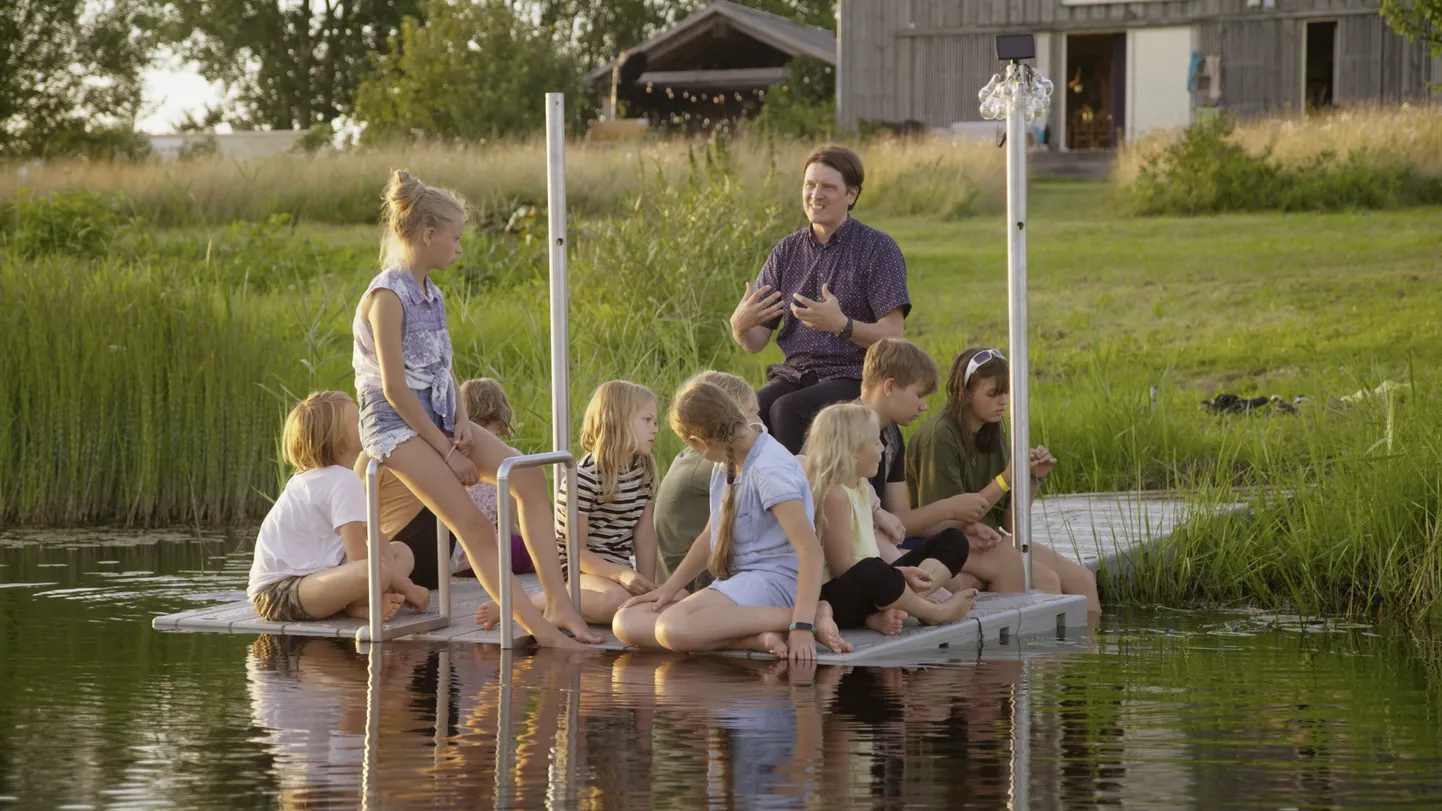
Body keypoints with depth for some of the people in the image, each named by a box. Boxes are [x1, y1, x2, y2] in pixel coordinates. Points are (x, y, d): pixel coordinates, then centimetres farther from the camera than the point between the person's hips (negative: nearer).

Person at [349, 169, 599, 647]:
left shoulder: (431, 294, 12)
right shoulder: (388, 296, -15)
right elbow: (394, 387, -19)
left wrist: (461, 422, -4)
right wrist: (446, 450, -17)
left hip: (438, 416, 9)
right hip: (395, 423, -9)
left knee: (529, 479, -7)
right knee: (472, 524, -19)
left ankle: (558, 603, -11)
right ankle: (535, 625, -20)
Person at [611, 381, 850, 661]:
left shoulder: (771, 469, -16)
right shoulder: (727, 467, 14)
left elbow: (809, 548, -23)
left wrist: (803, 626, -31)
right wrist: (668, 588, 14)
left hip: (772, 580, -10)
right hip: (733, 581, 10)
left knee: (672, 627, -35)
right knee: (626, 623, -7)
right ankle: (754, 638, -21)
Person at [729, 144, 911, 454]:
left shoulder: (878, 248, -1)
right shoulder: (787, 251, 12)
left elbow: (892, 335, -8)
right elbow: (754, 343, 10)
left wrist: (841, 324, -25)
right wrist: (740, 325, -14)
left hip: (852, 378, -4)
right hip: (795, 374, 4)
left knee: (788, 410, -33)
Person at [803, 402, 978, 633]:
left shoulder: (861, 489, 14)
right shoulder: (835, 495, -16)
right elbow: (842, 567, -21)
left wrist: (903, 572, -3)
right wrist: (900, 574, -19)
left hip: (869, 588, 11)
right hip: (836, 595, -11)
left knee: (953, 541, 8)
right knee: (871, 571, -45)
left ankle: (893, 609, -20)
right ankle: (933, 612, -14)